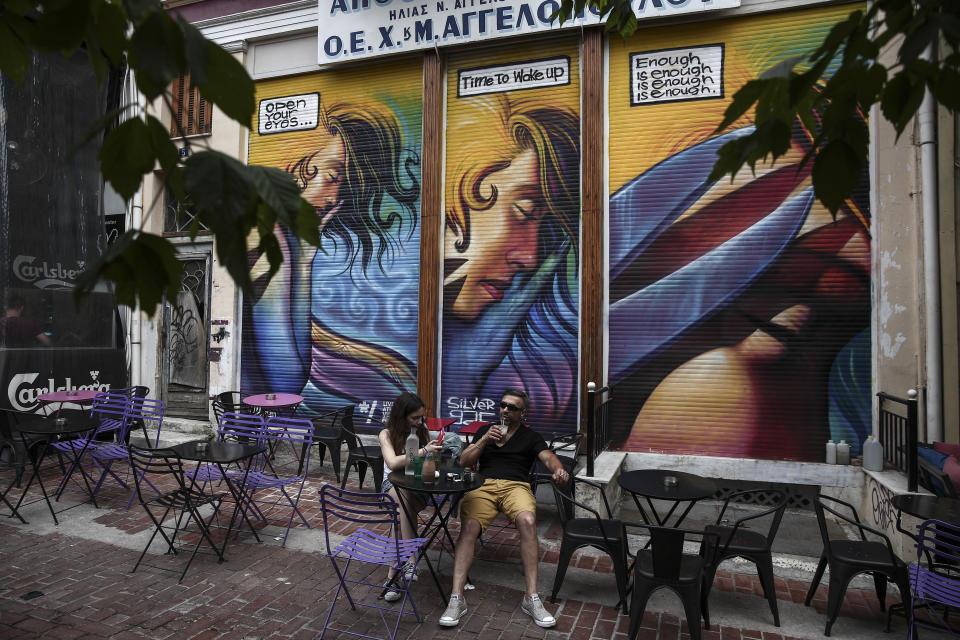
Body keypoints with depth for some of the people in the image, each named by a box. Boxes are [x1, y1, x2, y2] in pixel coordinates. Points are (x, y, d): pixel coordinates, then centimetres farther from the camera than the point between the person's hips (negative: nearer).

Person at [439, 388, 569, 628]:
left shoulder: (531, 437, 19)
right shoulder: (485, 430, 23)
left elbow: (548, 457, 0)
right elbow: (464, 462, 15)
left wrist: (558, 469, -25)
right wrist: (484, 440, -1)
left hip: (516, 486, -1)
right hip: (483, 486, 1)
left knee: (528, 521, -34)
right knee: (469, 526, -30)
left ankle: (531, 598, -29)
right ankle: (456, 598, -28)